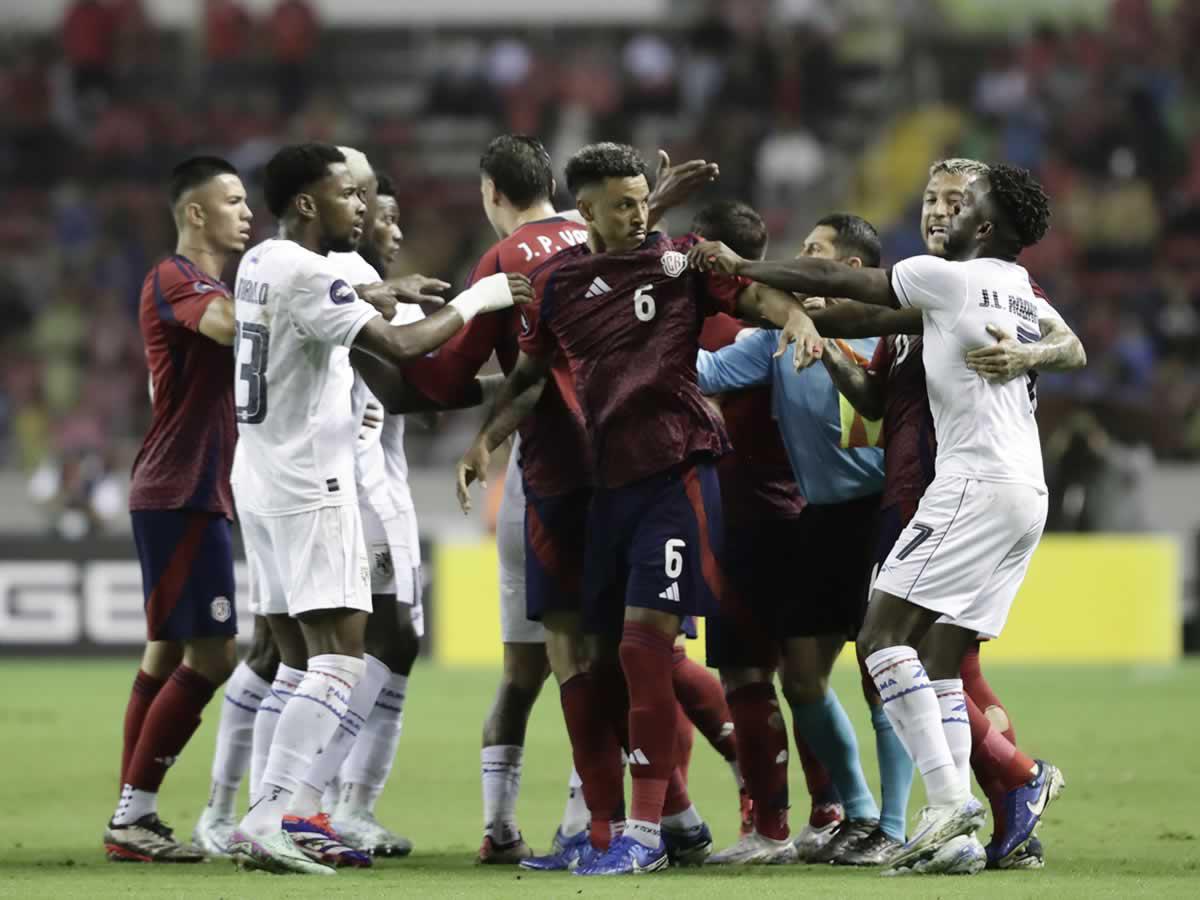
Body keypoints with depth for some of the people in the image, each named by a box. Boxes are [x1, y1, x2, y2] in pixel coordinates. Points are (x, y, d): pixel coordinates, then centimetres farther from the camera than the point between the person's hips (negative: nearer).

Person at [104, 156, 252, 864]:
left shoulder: (210, 288, 20)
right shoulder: (175, 281, -12)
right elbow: (233, 325, -32)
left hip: (198, 496, 10)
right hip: (180, 496, -10)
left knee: (169, 654, 9)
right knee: (211, 657, -12)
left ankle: (132, 818, 11)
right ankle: (133, 813, -10)